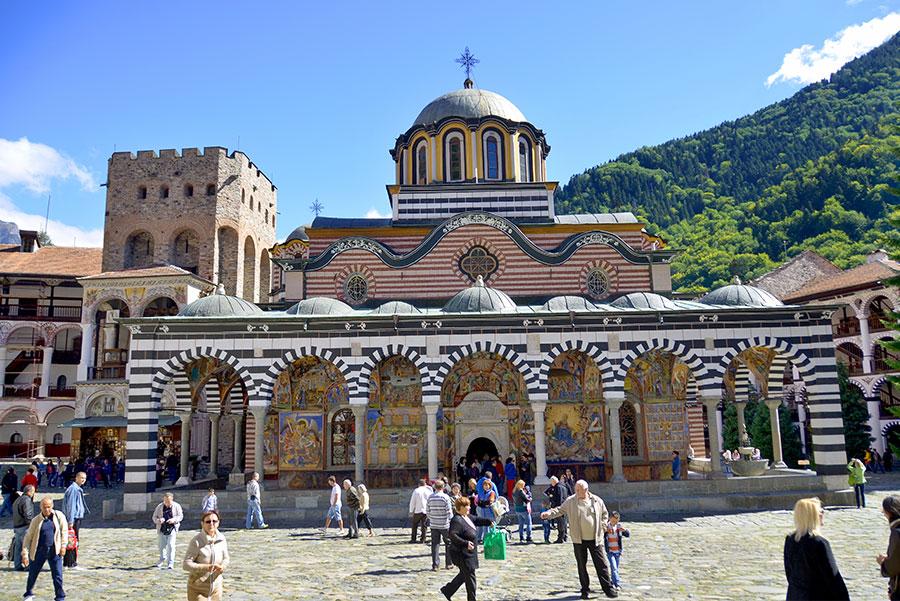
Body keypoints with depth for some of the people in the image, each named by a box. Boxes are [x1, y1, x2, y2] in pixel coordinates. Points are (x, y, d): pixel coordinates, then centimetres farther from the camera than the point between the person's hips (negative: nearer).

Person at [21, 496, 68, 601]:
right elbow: (28, 537, 2)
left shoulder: (59, 516, -2)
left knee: (58, 575, -2)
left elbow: (64, 531, 4)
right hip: (39, 551, 1)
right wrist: (25, 553, -3)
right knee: (32, 574, 16)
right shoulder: (36, 520, -2)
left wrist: (63, 545, -4)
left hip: (54, 551, -1)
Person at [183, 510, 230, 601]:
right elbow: (186, 564, -19)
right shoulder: (196, 541, -17)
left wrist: (222, 567, -13)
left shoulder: (221, 539, -1)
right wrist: (206, 567, -30)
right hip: (197, 589, -5)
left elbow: (226, 558, 9)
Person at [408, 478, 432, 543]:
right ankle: (422, 539, 7)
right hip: (426, 511, 2)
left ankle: (413, 539, 12)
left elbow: (412, 502, -3)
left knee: (414, 525, 10)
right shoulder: (429, 490, 1)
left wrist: (411, 511, 3)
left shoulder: (416, 491, -5)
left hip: (418, 511, -2)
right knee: (424, 526, 9)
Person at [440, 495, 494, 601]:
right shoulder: (457, 520, -23)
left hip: (468, 553, 10)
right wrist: (465, 543, -38)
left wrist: (489, 521, 7)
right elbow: (452, 535, -32)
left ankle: (447, 591, 35)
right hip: (462, 554, -10)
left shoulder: (467, 517, 7)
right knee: (470, 578, 0)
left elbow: (477, 520, 20)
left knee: (464, 575, 22)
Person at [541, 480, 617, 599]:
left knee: (602, 565, 2)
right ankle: (585, 590, 22)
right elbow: (560, 510, 1)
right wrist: (549, 513, -17)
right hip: (579, 540, 0)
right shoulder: (570, 501, -3)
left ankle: (608, 589, 14)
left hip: (595, 539, 0)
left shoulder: (597, 500, -1)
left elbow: (604, 514, 14)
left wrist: (603, 526, 2)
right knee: (581, 566, 9)